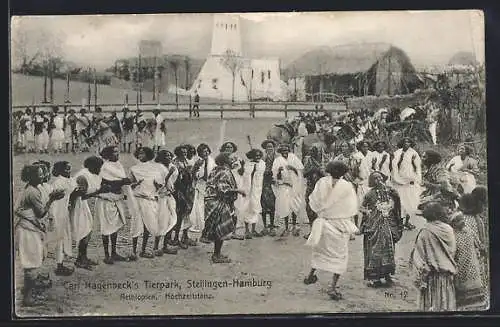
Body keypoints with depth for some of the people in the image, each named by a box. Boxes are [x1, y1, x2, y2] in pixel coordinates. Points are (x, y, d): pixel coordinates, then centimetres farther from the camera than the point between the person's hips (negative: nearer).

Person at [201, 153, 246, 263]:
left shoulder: (215, 170, 12)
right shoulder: (225, 172, -15)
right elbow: (223, 188, -24)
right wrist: (238, 190, -17)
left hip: (212, 202, 10)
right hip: (219, 204, -10)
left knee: (217, 230, 17)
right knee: (222, 229, -2)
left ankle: (216, 254, 25)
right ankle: (217, 256, 3)